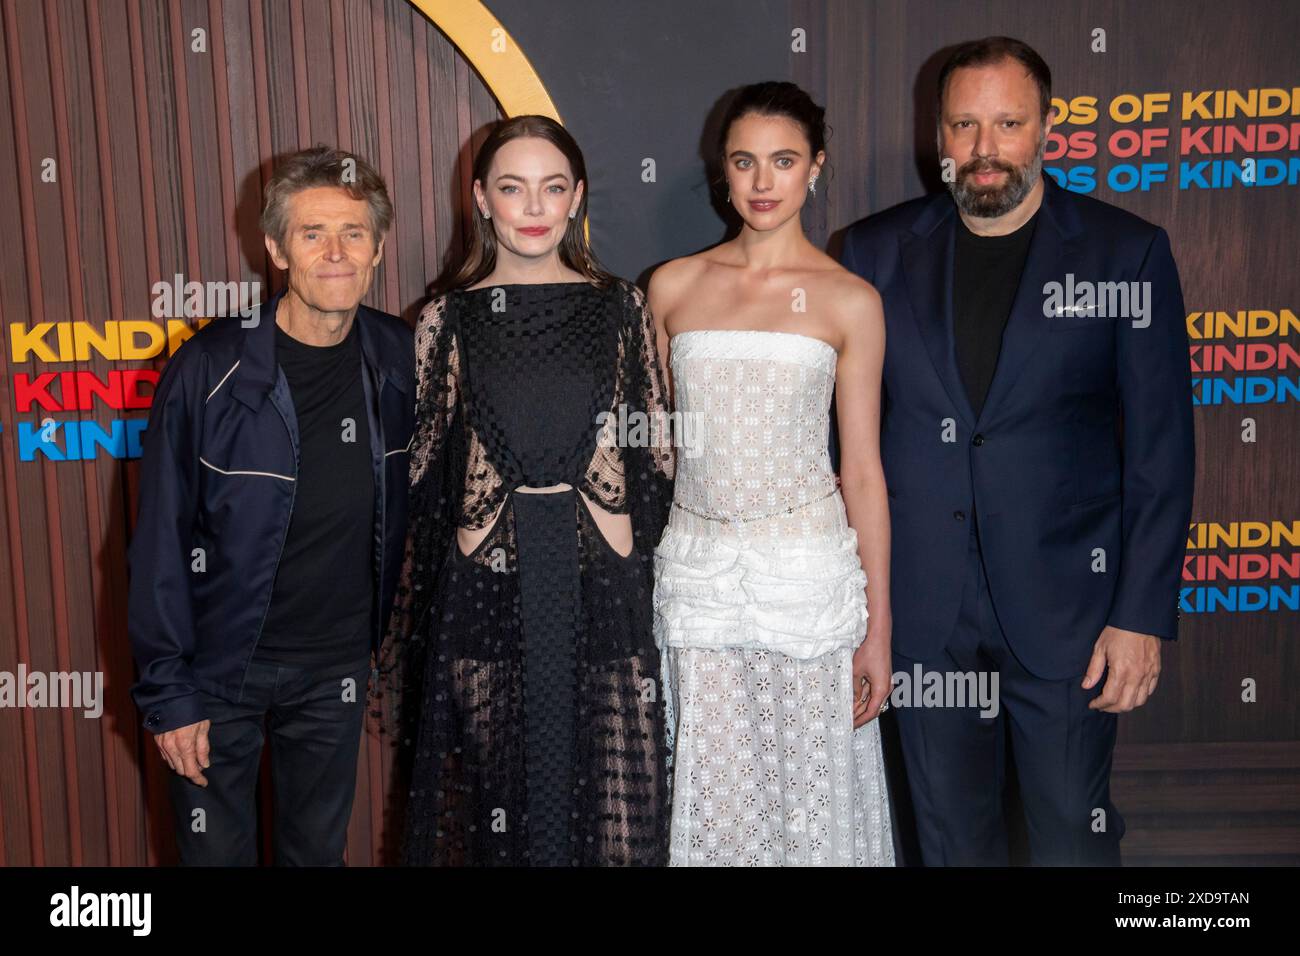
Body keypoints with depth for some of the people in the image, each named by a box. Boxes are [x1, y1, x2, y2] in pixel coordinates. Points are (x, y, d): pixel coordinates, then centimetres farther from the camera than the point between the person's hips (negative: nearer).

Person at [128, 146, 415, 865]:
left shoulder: (398, 359, -6)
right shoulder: (210, 370, -16)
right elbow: (161, 541, -11)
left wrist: (396, 640, 6)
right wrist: (167, 691, -11)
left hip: (337, 668, 3)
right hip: (222, 667, -3)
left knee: (318, 850, 18)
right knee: (216, 852, 12)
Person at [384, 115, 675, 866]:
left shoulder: (621, 308, 4)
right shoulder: (449, 318, 3)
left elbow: (657, 453, 6)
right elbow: (424, 473, 7)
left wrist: (654, 575, 1)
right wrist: (413, 627, 7)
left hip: (602, 585, 0)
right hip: (487, 587, 0)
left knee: (610, 801, 7)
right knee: (499, 798, 11)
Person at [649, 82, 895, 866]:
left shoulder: (849, 301, 0)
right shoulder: (675, 285, 6)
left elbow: (863, 469, 0)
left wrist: (879, 628, -1)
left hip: (806, 572, -2)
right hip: (696, 572, 2)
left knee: (807, 798, 8)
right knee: (711, 802, 10)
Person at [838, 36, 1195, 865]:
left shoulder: (1127, 251, -3)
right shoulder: (876, 253, 3)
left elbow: (1161, 447, -4)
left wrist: (1143, 613, -9)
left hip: (1066, 599, -2)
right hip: (923, 606, 2)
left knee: (1074, 831, 9)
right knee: (951, 835, 16)